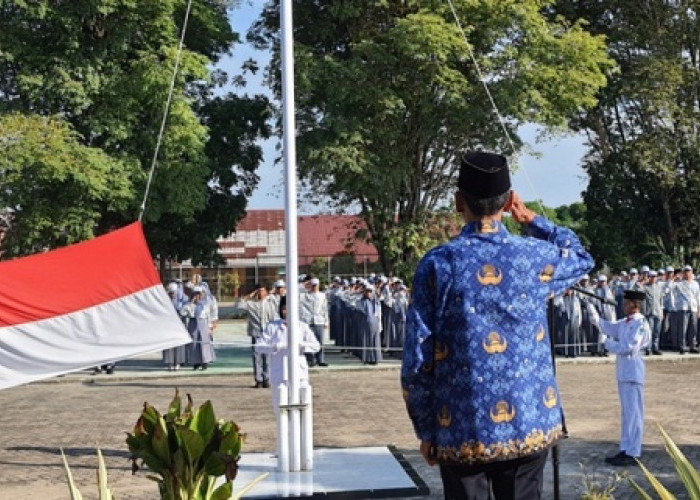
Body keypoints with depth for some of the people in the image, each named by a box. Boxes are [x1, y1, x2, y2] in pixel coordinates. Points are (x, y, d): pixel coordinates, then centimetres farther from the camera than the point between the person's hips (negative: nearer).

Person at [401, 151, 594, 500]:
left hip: (461, 432, -1)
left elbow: (417, 360, -7)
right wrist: (531, 219, 17)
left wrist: (426, 430, 5)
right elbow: (581, 257, 24)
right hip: (531, 424, 2)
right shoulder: (538, 257, -2)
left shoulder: (437, 265, -7)